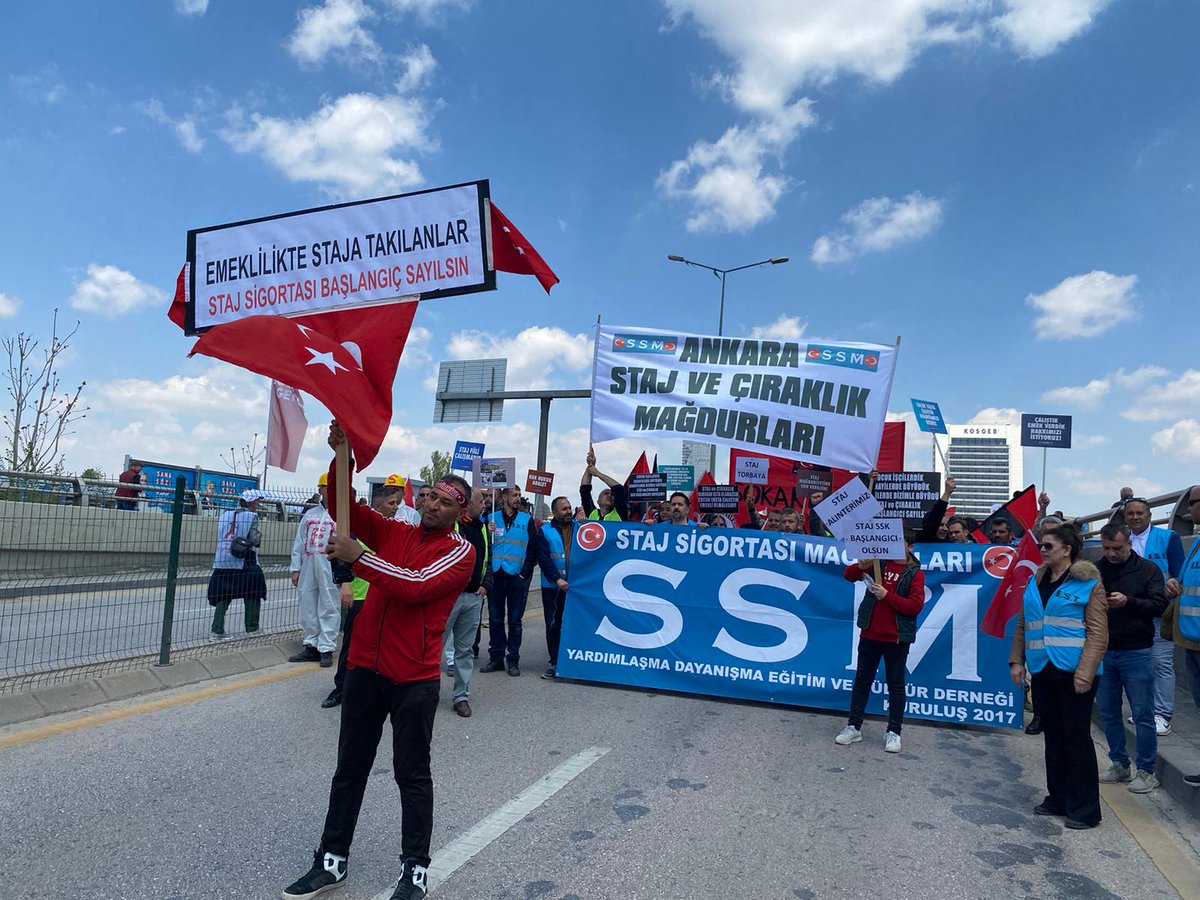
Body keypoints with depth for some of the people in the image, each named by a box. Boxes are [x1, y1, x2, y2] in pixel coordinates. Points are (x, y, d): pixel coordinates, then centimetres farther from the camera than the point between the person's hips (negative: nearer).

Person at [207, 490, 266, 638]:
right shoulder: (252, 516, -6)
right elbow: (254, 540, -12)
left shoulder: (225, 514, 10)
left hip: (222, 562, 5)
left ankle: (217, 629, 2)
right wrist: (259, 535, 8)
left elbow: (221, 536, 13)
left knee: (222, 596, 11)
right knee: (252, 595, 9)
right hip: (244, 563, -5)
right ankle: (251, 628, 13)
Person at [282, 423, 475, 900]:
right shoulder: (394, 532, 9)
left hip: (414, 680, -5)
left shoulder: (461, 551, -7)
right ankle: (331, 861, 31)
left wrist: (358, 557, -21)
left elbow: (417, 586, -21)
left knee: (412, 775, 5)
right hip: (365, 669, 5)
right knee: (349, 768, 16)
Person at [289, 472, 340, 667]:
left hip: (330, 568, -5)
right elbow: (299, 541, 17)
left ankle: (326, 649, 6)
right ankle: (311, 646, 21)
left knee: (329, 608, -2)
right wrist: (295, 568, 12)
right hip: (308, 567, 6)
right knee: (308, 607, 10)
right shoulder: (309, 514, 17)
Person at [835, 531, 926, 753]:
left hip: (896, 638, -3)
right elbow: (849, 575, 5)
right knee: (862, 680, 9)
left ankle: (893, 733, 15)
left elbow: (915, 606, -13)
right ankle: (854, 727, 17)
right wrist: (861, 566, -15)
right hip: (870, 634, 3)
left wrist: (887, 595, -20)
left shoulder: (915, 573, -4)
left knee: (896, 684, 7)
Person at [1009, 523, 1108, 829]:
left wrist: (1085, 673, -19)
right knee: (1053, 736, 14)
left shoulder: (1089, 584, -7)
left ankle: (1084, 808, 12)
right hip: (1043, 672, 6)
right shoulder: (1035, 583, 12)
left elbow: (1098, 633, -12)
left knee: (1076, 736, 0)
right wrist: (1016, 661, 8)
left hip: (1074, 674, -6)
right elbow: (1022, 625, 16)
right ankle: (1058, 798, 26)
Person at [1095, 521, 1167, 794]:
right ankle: (1119, 765, 26)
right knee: (1109, 713, 12)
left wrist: (1128, 602, -23)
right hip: (1103, 652, 3)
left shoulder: (1147, 570, -3)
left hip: (1136, 653, -3)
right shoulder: (1095, 570, 3)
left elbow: (1159, 606, -9)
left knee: (1143, 715, 4)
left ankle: (1146, 771, 17)